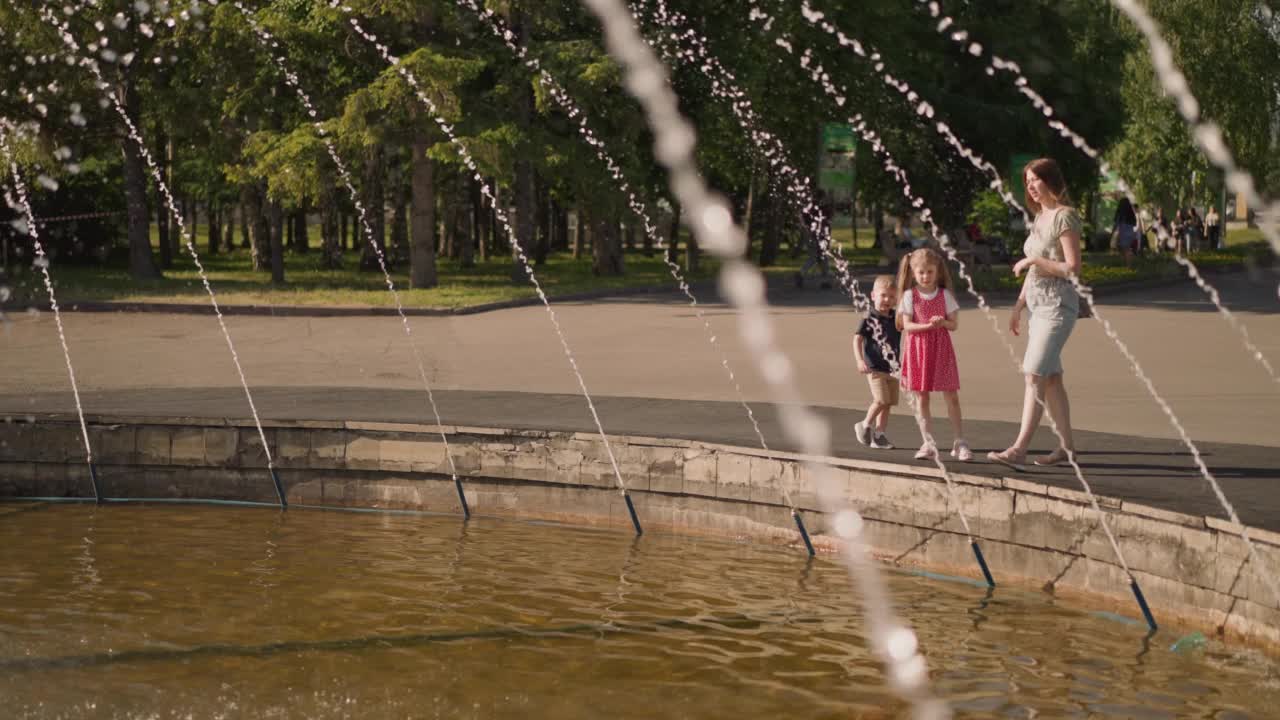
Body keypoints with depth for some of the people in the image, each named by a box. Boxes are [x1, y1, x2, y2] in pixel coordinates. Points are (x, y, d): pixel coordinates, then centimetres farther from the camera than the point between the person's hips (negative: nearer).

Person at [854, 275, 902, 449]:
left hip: (892, 368, 6)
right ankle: (866, 425, 7)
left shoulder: (897, 318, 6)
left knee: (889, 403, 6)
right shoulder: (869, 320, -8)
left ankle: (878, 435, 15)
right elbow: (857, 339, -11)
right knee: (881, 400, -15)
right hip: (875, 368, -6)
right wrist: (860, 360, -22)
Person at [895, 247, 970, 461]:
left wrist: (942, 322, -19)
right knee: (922, 399, 2)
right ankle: (928, 444, 8)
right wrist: (928, 326, -21)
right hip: (918, 349, 0)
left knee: (951, 397, -2)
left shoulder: (944, 295, 3)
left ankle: (960, 442, 3)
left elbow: (954, 324, 2)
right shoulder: (910, 295, 0)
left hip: (941, 349, 0)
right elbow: (907, 325, -6)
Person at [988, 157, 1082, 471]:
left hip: (1057, 305, -9)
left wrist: (1033, 260, -16)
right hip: (1039, 304, 9)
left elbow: (1072, 268, -18)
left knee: (1034, 376, -16)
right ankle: (1067, 446, 19)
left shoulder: (1065, 217, -11)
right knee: (1051, 378, 12)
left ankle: (1018, 450, -21)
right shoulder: (1040, 218, 16)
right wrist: (1018, 306, 19)